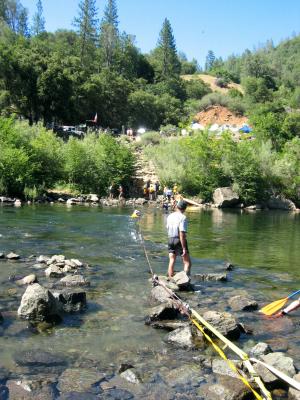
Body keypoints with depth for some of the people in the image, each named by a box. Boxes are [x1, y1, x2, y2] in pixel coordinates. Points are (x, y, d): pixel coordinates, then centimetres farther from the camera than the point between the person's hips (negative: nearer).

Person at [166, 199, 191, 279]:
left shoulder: (170, 216, 6)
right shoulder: (183, 217, -15)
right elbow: (182, 234, -20)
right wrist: (184, 248, -19)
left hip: (170, 239, 6)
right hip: (179, 240, -6)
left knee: (171, 261, 11)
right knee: (187, 262, 1)